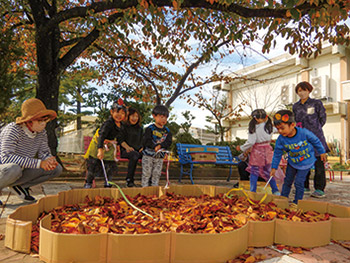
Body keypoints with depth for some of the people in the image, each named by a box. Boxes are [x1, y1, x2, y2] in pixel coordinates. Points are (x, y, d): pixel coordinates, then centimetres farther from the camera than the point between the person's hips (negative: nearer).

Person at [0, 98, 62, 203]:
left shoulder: (42, 132, -7)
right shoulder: (13, 129, -25)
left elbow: (44, 152, 2)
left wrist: (50, 160, -25)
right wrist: (39, 163, -41)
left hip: (22, 169, 6)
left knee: (57, 169, -7)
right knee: (14, 169, -41)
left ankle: (18, 185, -1)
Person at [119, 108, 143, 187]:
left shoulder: (140, 129, 22)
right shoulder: (124, 127, 8)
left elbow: (142, 141, 23)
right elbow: (121, 140, 2)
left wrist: (142, 147, 1)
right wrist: (127, 147, -16)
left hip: (138, 150, 4)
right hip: (125, 151, -4)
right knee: (135, 155, -39)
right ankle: (129, 180, -33)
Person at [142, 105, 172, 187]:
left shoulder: (167, 130, 6)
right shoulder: (150, 128, -6)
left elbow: (168, 142, -5)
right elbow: (146, 141, -16)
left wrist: (160, 146, -22)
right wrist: (155, 146, -28)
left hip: (160, 156, 4)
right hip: (148, 155, -3)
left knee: (157, 173, 9)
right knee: (146, 173, 1)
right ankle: (145, 187, 13)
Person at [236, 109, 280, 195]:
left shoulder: (254, 127, -13)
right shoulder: (269, 125, 1)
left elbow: (251, 142, -14)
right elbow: (269, 138, 11)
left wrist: (241, 148, -1)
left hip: (257, 150, -5)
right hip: (267, 149, 5)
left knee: (254, 172, 5)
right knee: (268, 172, 15)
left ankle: (252, 192, 9)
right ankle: (275, 191, 19)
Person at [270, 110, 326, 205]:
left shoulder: (304, 133, -28)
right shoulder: (281, 139, -22)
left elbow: (315, 141, -8)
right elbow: (277, 154, -9)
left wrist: (322, 152, 5)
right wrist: (274, 167, -7)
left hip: (306, 162, -3)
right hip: (292, 162, 3)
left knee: (298, 182, -5)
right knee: (288, 181, 14)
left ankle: (297, 202, 15)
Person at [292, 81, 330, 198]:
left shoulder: (317, 103, 1)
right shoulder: (296, 106, 12)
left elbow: (322, 119, 6)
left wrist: (315, 130, 4)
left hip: (315, 137, -4)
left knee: (318, 163, -4)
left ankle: (320, 189, 1)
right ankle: (305, 186, 20)